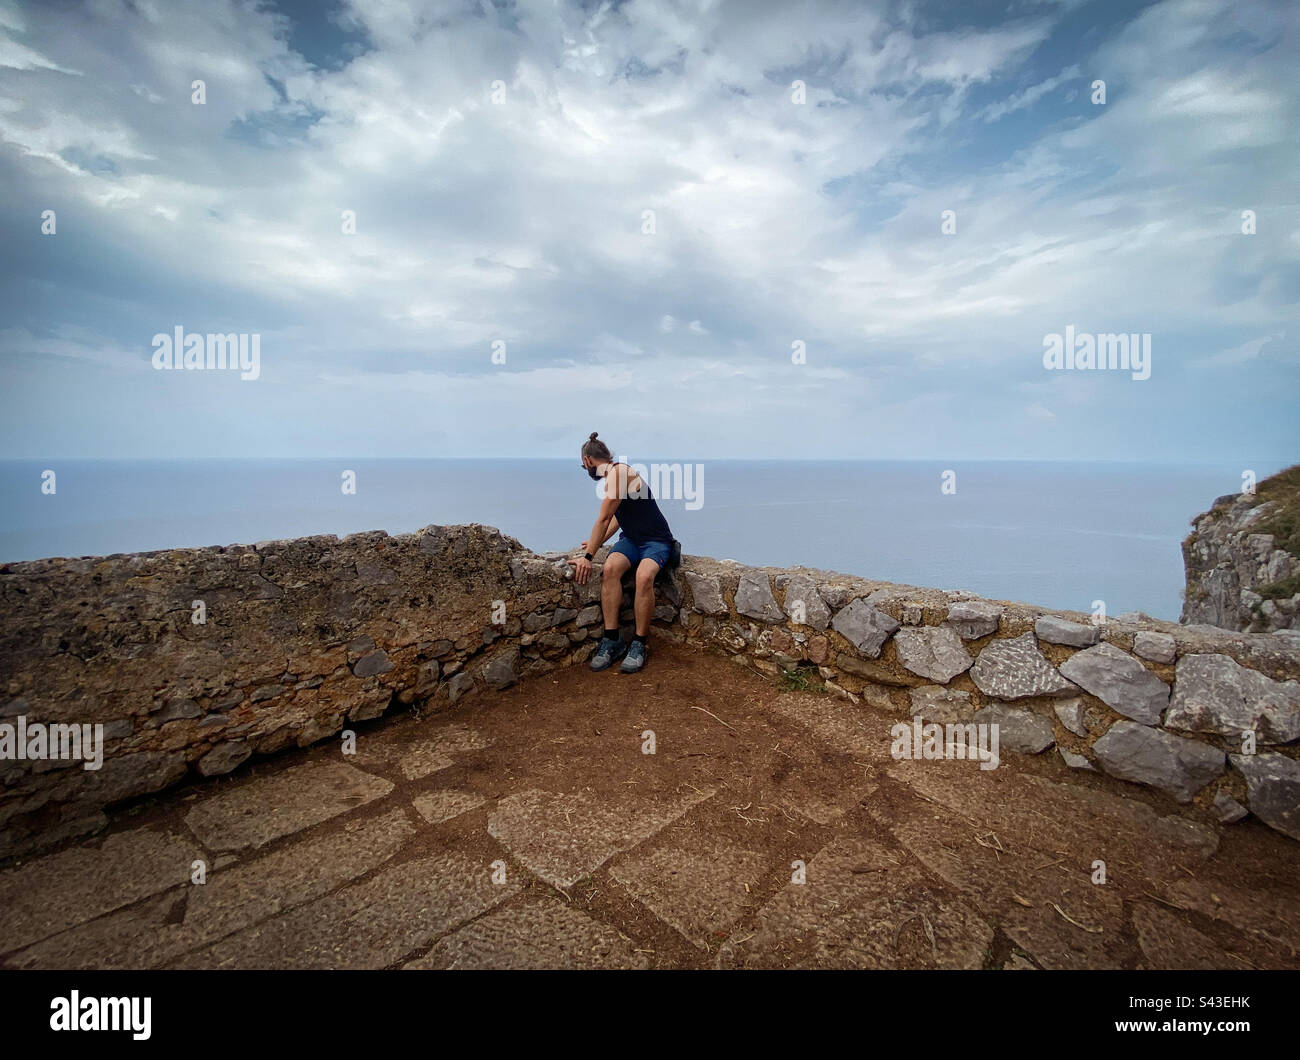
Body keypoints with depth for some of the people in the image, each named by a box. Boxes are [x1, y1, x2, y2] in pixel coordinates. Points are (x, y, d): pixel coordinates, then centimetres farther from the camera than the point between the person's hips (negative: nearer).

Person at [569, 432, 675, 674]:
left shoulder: (618, 472, -17)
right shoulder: (613, 475, 12)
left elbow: (603, 519, -20)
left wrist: (588, 556, -19)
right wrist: (597, 543, 31)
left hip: (656, 541, -8)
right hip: (631, 539, 8)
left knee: (644, 576, -36)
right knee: (610, 568, -24)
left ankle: (639, 644, -22)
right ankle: (612, 640, -25)